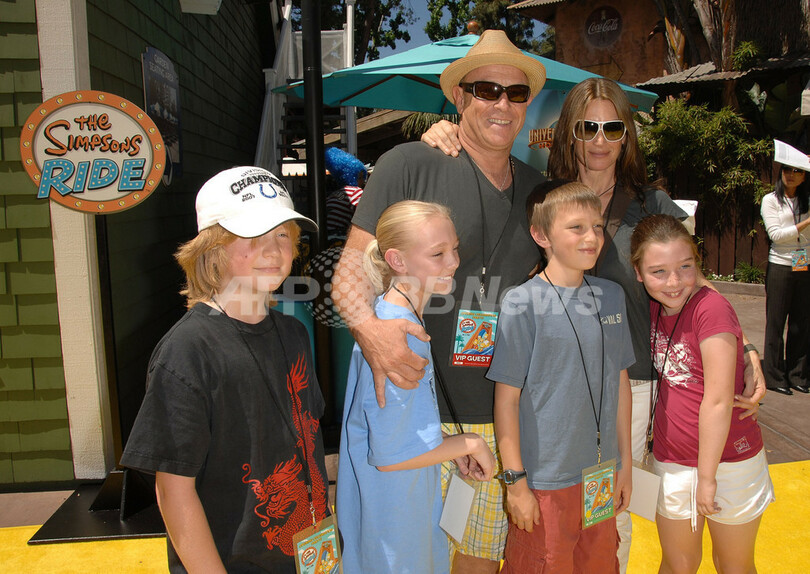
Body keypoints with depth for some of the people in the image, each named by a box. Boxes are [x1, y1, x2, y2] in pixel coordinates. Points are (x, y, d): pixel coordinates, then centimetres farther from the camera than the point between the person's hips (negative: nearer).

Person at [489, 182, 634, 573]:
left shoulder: (612, 295, 3)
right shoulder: (523, 303, -14)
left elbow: (620, 382, 9)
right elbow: (506, 399, -13)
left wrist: (625, 462, 12)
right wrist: (516, 481, -12)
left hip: (602, 472, 5)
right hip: (545, 479, -5)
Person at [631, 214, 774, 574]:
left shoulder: (711, 308, -22)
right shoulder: (653, 308, -3)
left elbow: (719, 401, -21)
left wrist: (707, 476, -16)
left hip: (728, 459, -4)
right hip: (671, 460, 5)